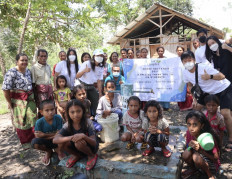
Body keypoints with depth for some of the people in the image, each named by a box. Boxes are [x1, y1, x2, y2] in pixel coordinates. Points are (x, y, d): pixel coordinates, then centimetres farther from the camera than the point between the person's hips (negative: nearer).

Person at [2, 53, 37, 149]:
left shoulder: (28, 71, 5)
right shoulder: (11, 72, -17)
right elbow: (5, 88, -18)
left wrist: (32, 96, 11)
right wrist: (9, 102, -13)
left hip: (30, 99, 6)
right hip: (18, 100, -6)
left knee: (32, 119, 10)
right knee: (21, 122, 8)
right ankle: (25, 143, 25)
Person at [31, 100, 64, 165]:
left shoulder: (58, 118, -21)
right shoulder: (39, 122, -19)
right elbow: (38, 136, -16)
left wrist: (44, 135, -24)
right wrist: (52, 135, -23)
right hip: (46, 142, 1)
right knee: (34, 142, -28)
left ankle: (59, 151, 3)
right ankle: (48, 151, 6)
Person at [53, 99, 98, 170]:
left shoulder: (88, 122, -25)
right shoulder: (67, 125, -17)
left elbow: (94, 143, -27)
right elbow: (55, 140, -31)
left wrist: (83, 136, -48)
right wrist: (71, 137, -47)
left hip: (90, 147, -3)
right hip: (77, 148, 4)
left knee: (79, 143, -34)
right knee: (63, 142, -23)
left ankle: (92, 156, -2)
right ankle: (77, 155, 7)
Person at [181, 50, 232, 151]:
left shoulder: (203, 67, -30)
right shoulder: (185, 73, -12)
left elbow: (222, 76, -30)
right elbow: (190, 85, 4)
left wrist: (210, 76, -48)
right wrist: (195, 99, -5)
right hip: (209, 92, 7)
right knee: (196, 107, 2)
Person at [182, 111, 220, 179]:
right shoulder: (190, 132, -16)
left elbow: (216, 158, -20)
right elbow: (188, 147, -2)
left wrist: (200, 150, -34)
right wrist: (190, 145, -27)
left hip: (211, 163, -4)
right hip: (199, 156, 4)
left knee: (196, 157, -34)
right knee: (186, 154, -26)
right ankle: (193, 169, 8)